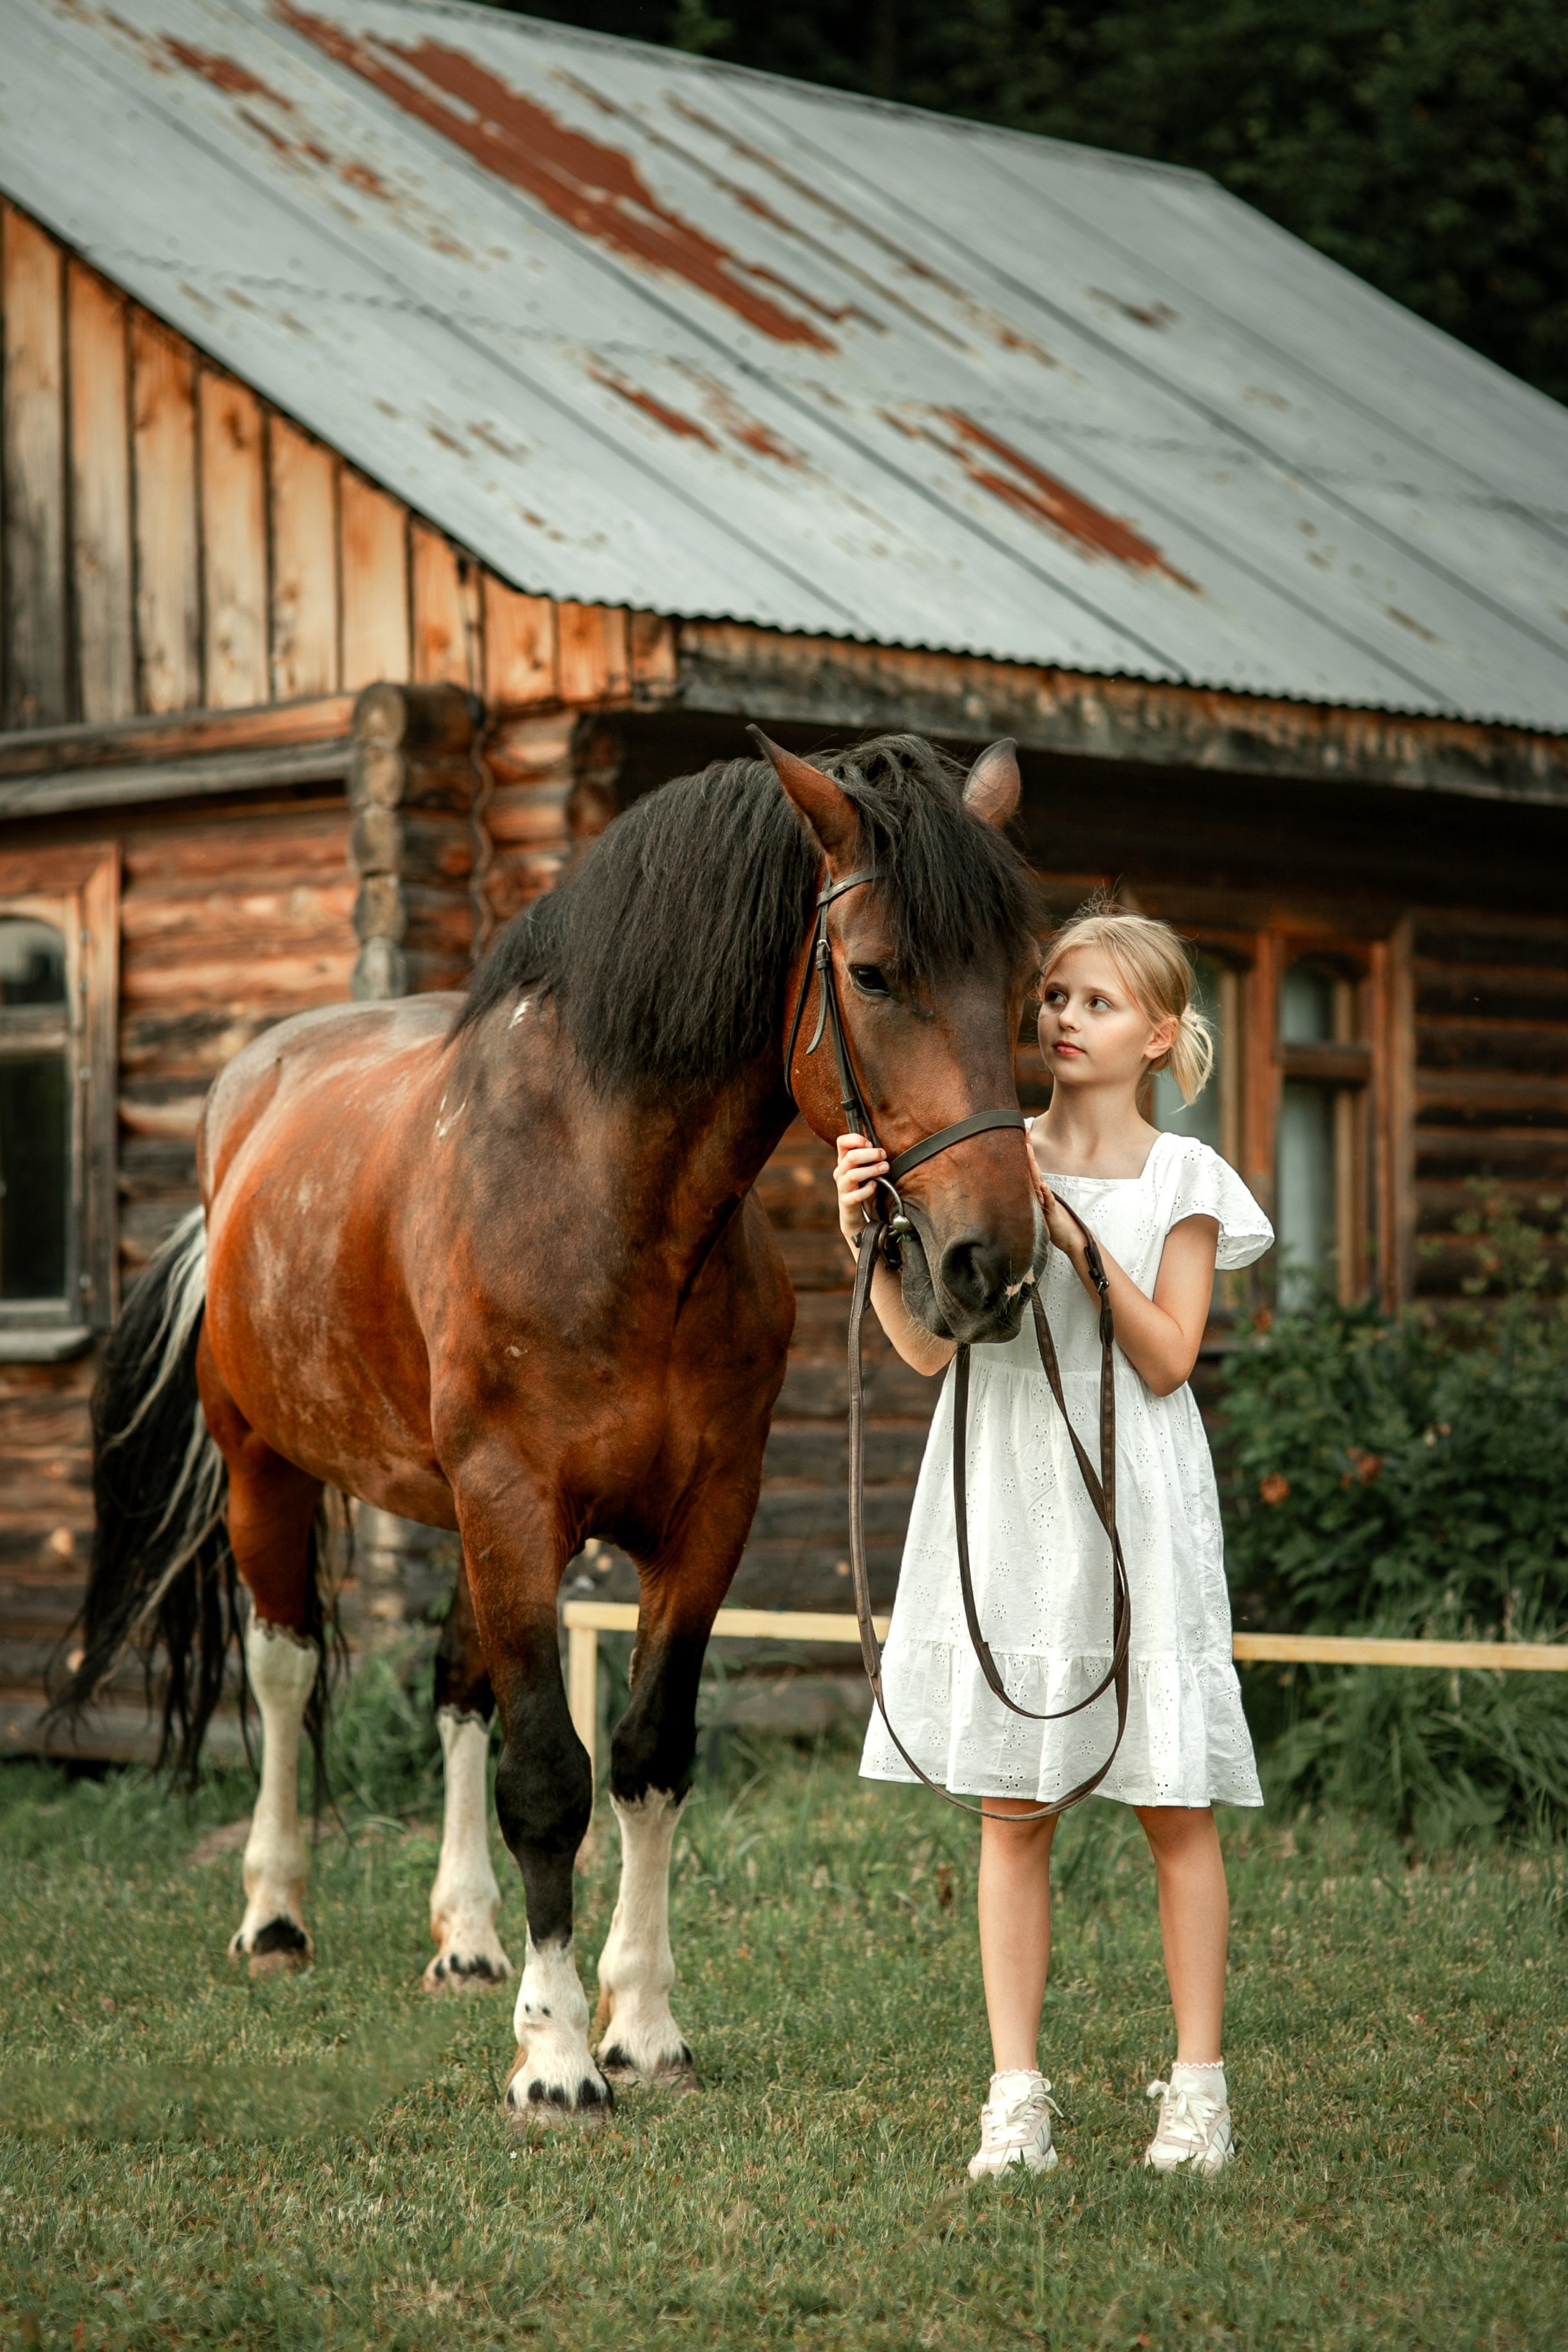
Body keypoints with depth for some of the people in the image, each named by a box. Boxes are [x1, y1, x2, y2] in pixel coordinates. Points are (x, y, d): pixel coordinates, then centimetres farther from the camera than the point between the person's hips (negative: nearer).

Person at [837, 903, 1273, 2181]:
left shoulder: (1183, 1180, 1)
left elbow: (1168, 1359, -8)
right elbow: (930, 1347, -2)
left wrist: (1078, 1236, -17)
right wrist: (870, 1242, -17)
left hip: (1134, 1503, -2)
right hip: (1004, 1499, 2)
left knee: (1174, 1807, 2)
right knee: (1012, 1811, 4)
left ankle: (1199, 2088, 11)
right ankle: (1017, 2095, 9)